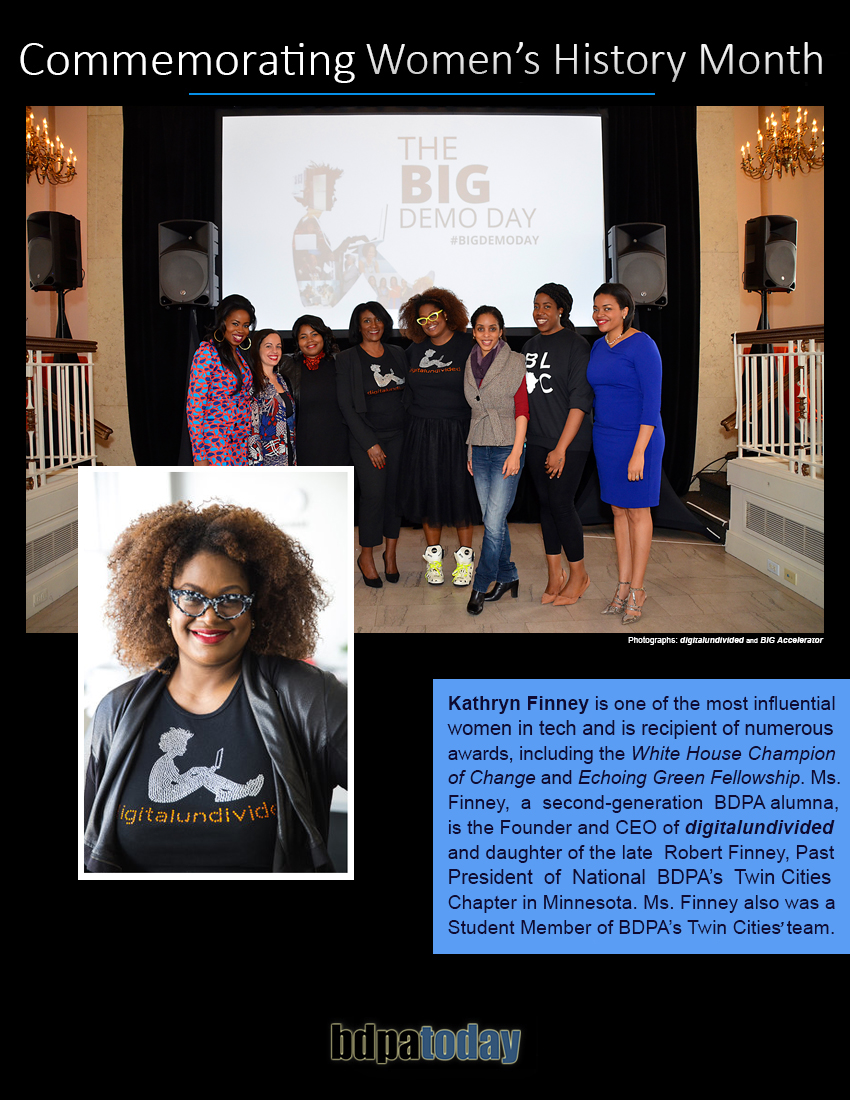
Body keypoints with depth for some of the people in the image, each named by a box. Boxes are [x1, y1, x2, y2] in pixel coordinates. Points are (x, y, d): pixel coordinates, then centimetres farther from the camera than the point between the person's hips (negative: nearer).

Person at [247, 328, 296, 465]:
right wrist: (257, 464, -19)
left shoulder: (280, 380, 14)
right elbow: (251, 429, -14)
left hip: (287, 457, 7)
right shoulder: (253, 383, -9)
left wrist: (293, 459, 14)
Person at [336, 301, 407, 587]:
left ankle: (390, 553, 17)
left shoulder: (398, 355, 10)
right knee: (373, 495, -10)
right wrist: (370, 443, -10)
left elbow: (408, 395, 13)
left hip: (399, 435, 4)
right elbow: (346, 405, -6)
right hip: (365, 437, -4)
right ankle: (366, 556, 7)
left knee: (396, 492, 3)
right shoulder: (347, 359, -2)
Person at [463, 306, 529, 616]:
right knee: (493, 520, 10)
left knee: (494, 523, -9)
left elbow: (522, 410, -8)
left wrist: (516, 452, -14)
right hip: (479, 448, 6)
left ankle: (480, 586, 1)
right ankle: (507, 577, 22)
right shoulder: (471, 364, 11)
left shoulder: (515, 362, -5)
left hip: (506, 449, -6)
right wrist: (470, 451, 14)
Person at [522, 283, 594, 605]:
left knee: (561, 504, -5)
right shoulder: (531, 345, 13)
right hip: (536, 441, 6)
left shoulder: (575, 344, -8)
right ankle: (555, 575, 18)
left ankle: (578, 574, 12)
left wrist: (561, 448, -17)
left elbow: (580, 400, -13)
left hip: (568, 442, -6)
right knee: (545, 503, 9)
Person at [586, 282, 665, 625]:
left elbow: (652, 401, -17)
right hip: (605, 439, 7)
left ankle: (637, 590, 13)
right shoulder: (598, 347, 9)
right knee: (618, 511, 11)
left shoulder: (642, 345, -14)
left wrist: (639, 452, -21)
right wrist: (598, 437, 15)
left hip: (637, 439, -7)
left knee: (637, 512, 3)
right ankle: (624, 585, 20)